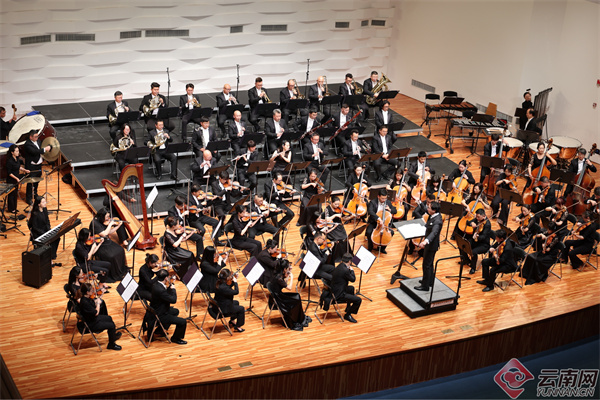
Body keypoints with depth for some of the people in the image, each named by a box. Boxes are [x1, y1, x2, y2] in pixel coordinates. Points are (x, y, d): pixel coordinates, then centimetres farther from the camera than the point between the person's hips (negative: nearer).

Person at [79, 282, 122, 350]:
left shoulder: (87, 298, -7)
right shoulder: (84, 302, -35)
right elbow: (96, 313, -28)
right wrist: (98, 303, -16)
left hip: (93, 318, 10)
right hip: (91, 324, -10)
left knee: (109, 318, 26)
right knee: (111, 325, -6)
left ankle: (114, 334, 49)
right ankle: (111, 344, 13)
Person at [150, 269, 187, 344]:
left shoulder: (157, 284, -2)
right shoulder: (160, 290, -32)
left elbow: (168, 295, 11)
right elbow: (173, 300, -26)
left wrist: (170, 286, -2)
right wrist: (173, 289, -12)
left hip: (155, 311, 10)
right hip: (159, 315, -10)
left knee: (175, 311, 32)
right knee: (183, 322, -13)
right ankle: (175, 338, 11)